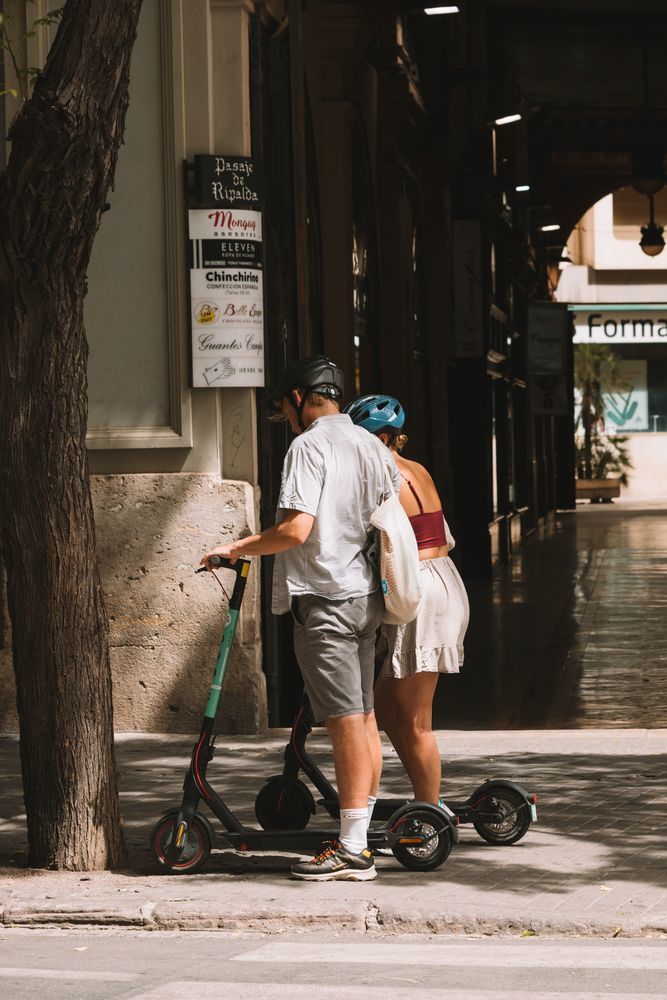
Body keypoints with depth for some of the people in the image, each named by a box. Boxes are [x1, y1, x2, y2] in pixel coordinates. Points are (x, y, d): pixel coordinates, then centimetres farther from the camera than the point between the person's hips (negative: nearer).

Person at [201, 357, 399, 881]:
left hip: (326, 598, -8)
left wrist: (236, 548, -9)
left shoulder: (309, 446, -12)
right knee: (365, 719, 12)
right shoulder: (373, 446, 13)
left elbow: (296, 529, -20)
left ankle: (352, 852, -6)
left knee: (346, 722, -8)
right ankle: (361, 838, 18)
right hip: (368, 595, 8)